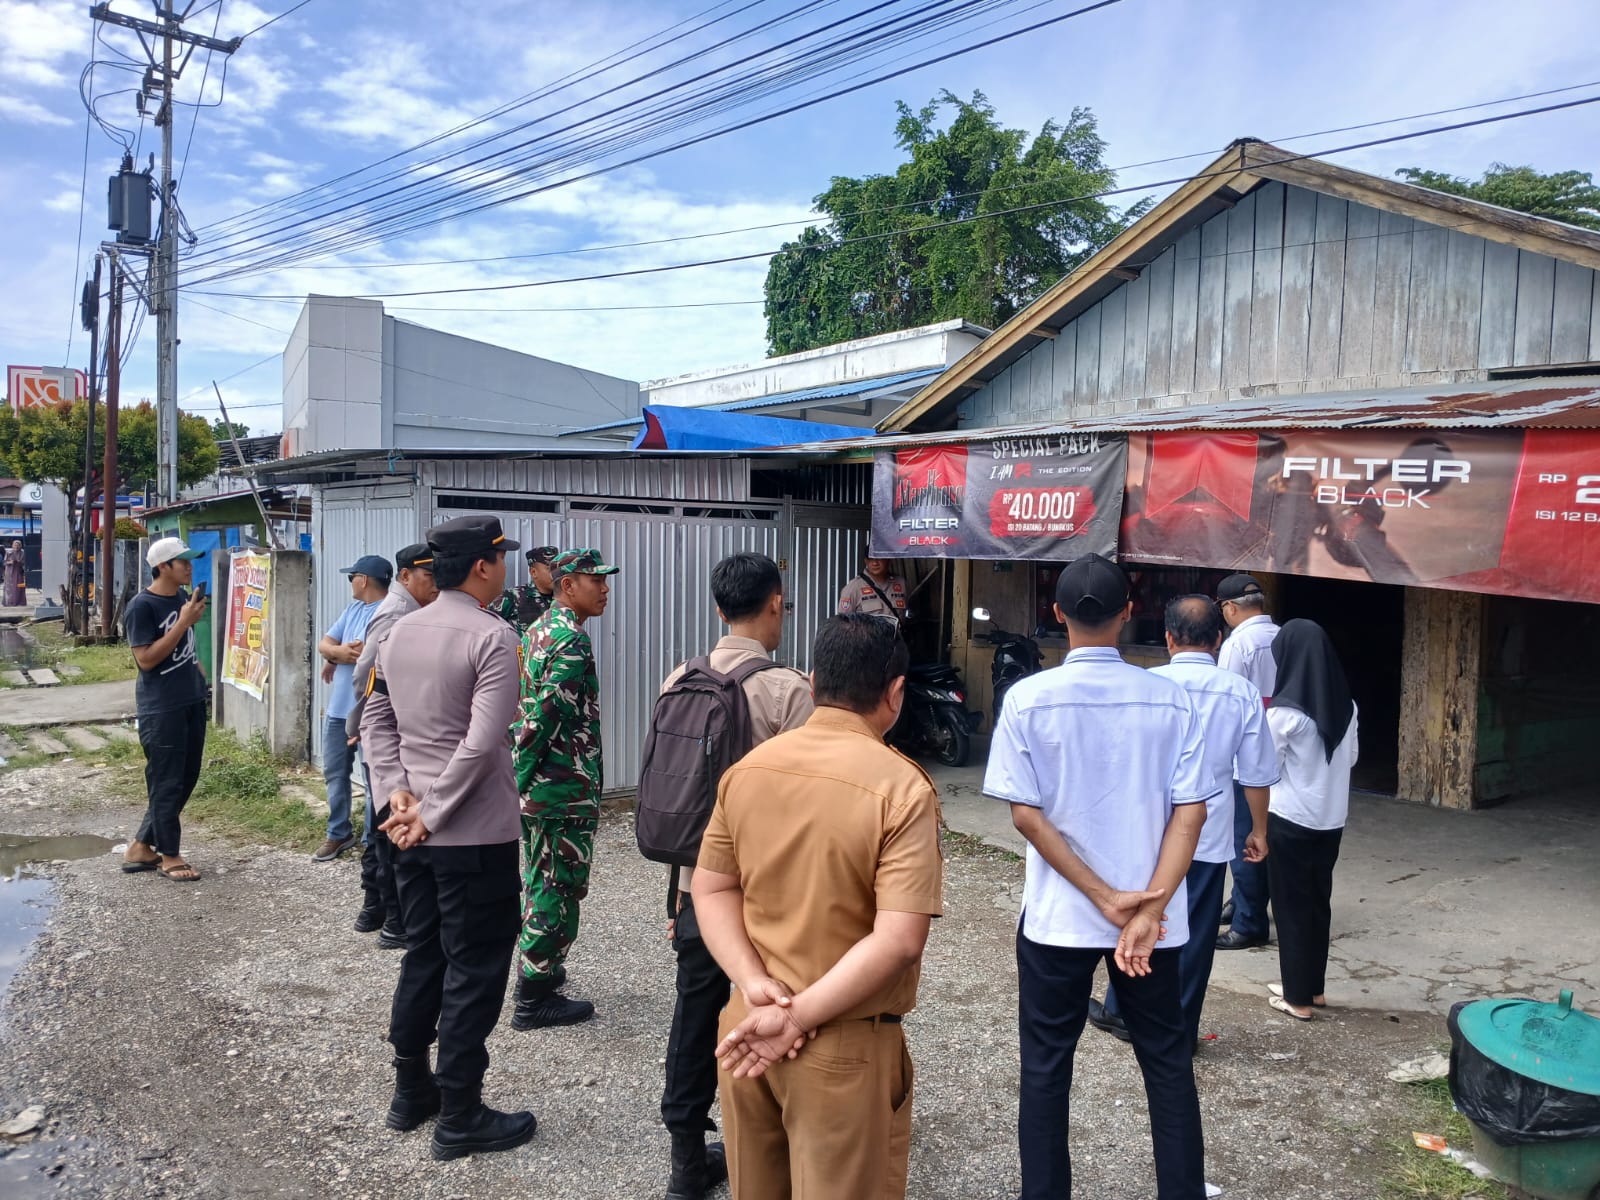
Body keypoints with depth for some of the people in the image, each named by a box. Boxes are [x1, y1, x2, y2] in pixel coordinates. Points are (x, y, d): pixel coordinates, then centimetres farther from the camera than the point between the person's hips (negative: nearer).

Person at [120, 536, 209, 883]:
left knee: (186, 779, 14)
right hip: (161, 709, -8)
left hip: (191, 701, 8)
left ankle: (141, 847, 27)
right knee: (166, 784, 2)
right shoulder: (142, 606, -15)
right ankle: (168, 856, 15)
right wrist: (183, 622, -22)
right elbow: (146, 659, -20)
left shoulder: (183, 597, 9)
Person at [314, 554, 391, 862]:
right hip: (338, 707, 9)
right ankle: (339, 833, 30)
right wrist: (339, 651, -15)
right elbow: (324, 644, 9)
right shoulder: (353, 609, 14)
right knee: (334, 773, 16)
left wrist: (334, 658, -8)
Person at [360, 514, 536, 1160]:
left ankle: (410, 1093, 32)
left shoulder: (400, 631, 7)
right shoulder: (493, 637, -17)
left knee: (422, 958, 20)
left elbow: (376, 720, 10)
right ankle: (459, 1118, 13)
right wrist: (432, 815, -16)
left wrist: (398, 792, 1)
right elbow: (481, 744, -23)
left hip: (413, 833, 8)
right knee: (474, 973, 4)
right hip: (475, 835, -8)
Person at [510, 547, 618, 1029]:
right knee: (559, 889, 0)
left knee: (539, 881, 21)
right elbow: (546, 715, -25)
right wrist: (523, 774, -18)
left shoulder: (536, 631, 13)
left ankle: (538, 967, 36)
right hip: (565, 788, -10)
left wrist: (520, 778, 17)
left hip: (532, 786, 10)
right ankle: (534, 998, 8)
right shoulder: (572, 640, -18)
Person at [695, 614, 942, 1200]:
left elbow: (712, 889, 1)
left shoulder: (748, 768, -2)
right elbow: (899, 942, -23)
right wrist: (798, 1017, -18)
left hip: (748, 1025, 5)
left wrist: (754, 985, -9)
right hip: (844, 1047, -5)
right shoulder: (901, 787, -18)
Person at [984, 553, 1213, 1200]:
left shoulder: (1028, 698, -11)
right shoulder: (1170, 699, -6)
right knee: (1167, 1059, 18)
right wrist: (1149, 908, -13)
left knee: (1046, 1065, 12)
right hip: (1152, 916, 2)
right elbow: (1190, 809, -10)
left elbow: (1026, 813, -13)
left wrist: (1105, 898, -11)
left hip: (1057, 916, -2)